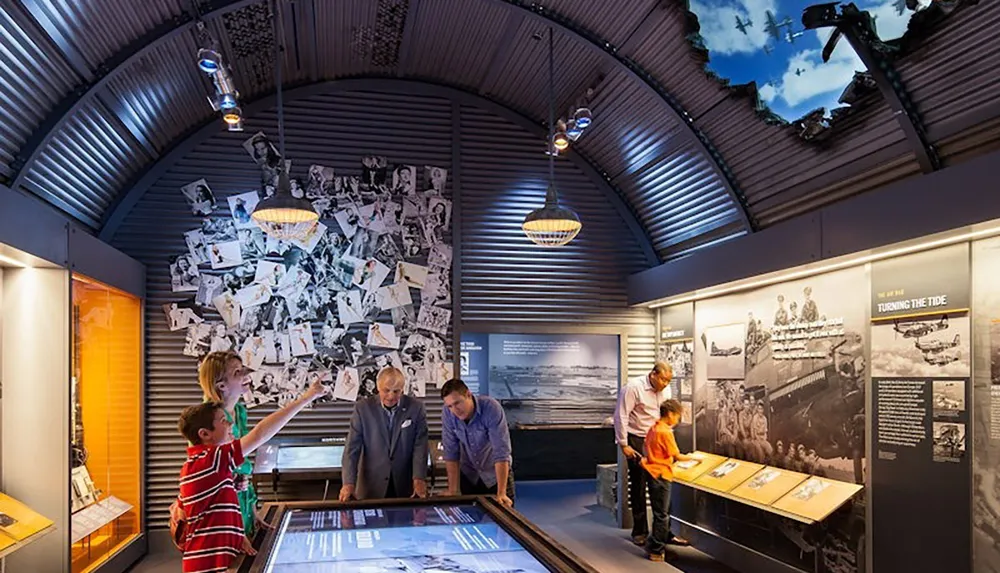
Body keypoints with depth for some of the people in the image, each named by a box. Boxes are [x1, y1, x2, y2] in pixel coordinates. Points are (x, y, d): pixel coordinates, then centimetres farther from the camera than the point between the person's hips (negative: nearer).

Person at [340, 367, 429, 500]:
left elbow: (420, 446, -5)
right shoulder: (363, 408, -5)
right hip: (371, 488, 0)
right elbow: (352, 448, -7)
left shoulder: (416, 408, -4)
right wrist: (349, 483, -17)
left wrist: (419, 479, -15)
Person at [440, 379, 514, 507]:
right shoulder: (448, 414, -17)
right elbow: (451, 452, -12)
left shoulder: (491, 408, -28)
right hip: (469, 475, 3)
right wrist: (453, 490, -15)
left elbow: (501, 450, -31)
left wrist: (501, 493, -35)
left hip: (495, 472, -3)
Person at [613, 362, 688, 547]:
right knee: (638, 485, 3)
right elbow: (621, 416, -16)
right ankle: (639, 531, 15)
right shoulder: (634, 387, -18)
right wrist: (623, 445, -15)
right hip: (637, 441, -5)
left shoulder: (666, 390, 2)